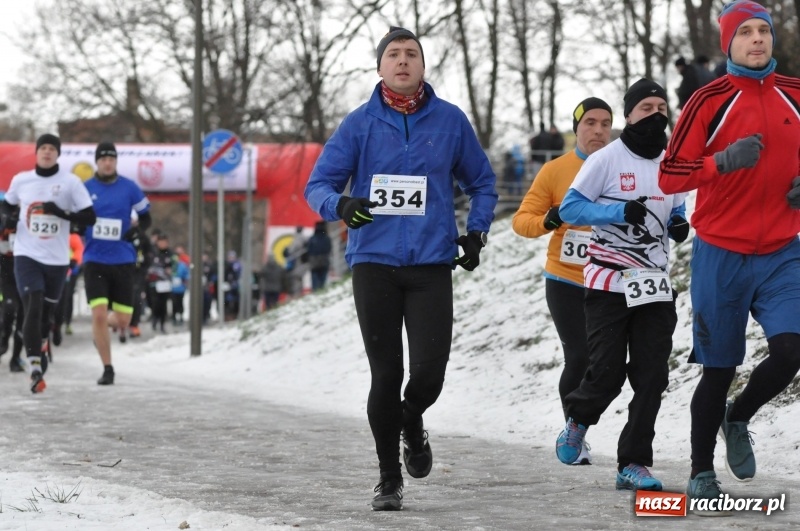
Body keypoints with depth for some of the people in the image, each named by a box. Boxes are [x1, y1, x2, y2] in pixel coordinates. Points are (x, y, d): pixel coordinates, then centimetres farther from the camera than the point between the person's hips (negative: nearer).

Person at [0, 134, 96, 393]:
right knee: (32, 309, -15)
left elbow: (89, 217, -6)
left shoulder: (71, 182, -5)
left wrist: (61, 213, -21)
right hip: (27, 255, 0)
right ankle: (35, 369, -17)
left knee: (46, 311, 12)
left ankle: (41, 347, 43)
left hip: (57, 259, 0)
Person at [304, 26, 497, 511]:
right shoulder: (360, 124, 2)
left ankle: (412, 424, 28)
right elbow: (319, 183, 2)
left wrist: (476, 232, 4)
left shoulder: (450, 121, 5)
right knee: (386, 375, -1)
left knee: (429, 371, -9)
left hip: (432, 266, 0)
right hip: (374, 263, 0)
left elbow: (482, 183, 18)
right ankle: (389, 477, 15)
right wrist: (341, 205, -20)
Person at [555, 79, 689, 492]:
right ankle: (578, 419, 26)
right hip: (609, 283, -4)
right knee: (606, 373, -7)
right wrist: (622, 212, -19)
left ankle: (633, 464, 2)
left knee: (651, 376, -3)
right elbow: (570, 209, -8)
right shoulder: (606, 159, -6)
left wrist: (679, 226, -1)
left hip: (653, 285, 4)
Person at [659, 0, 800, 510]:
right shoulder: (710, 101, -6)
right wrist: (723, 162, -23)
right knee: (719, 369, 4)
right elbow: (670, 176, -8)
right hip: (721, 254, -2)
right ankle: (702, 471, 21)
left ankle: (738, 419, 17)